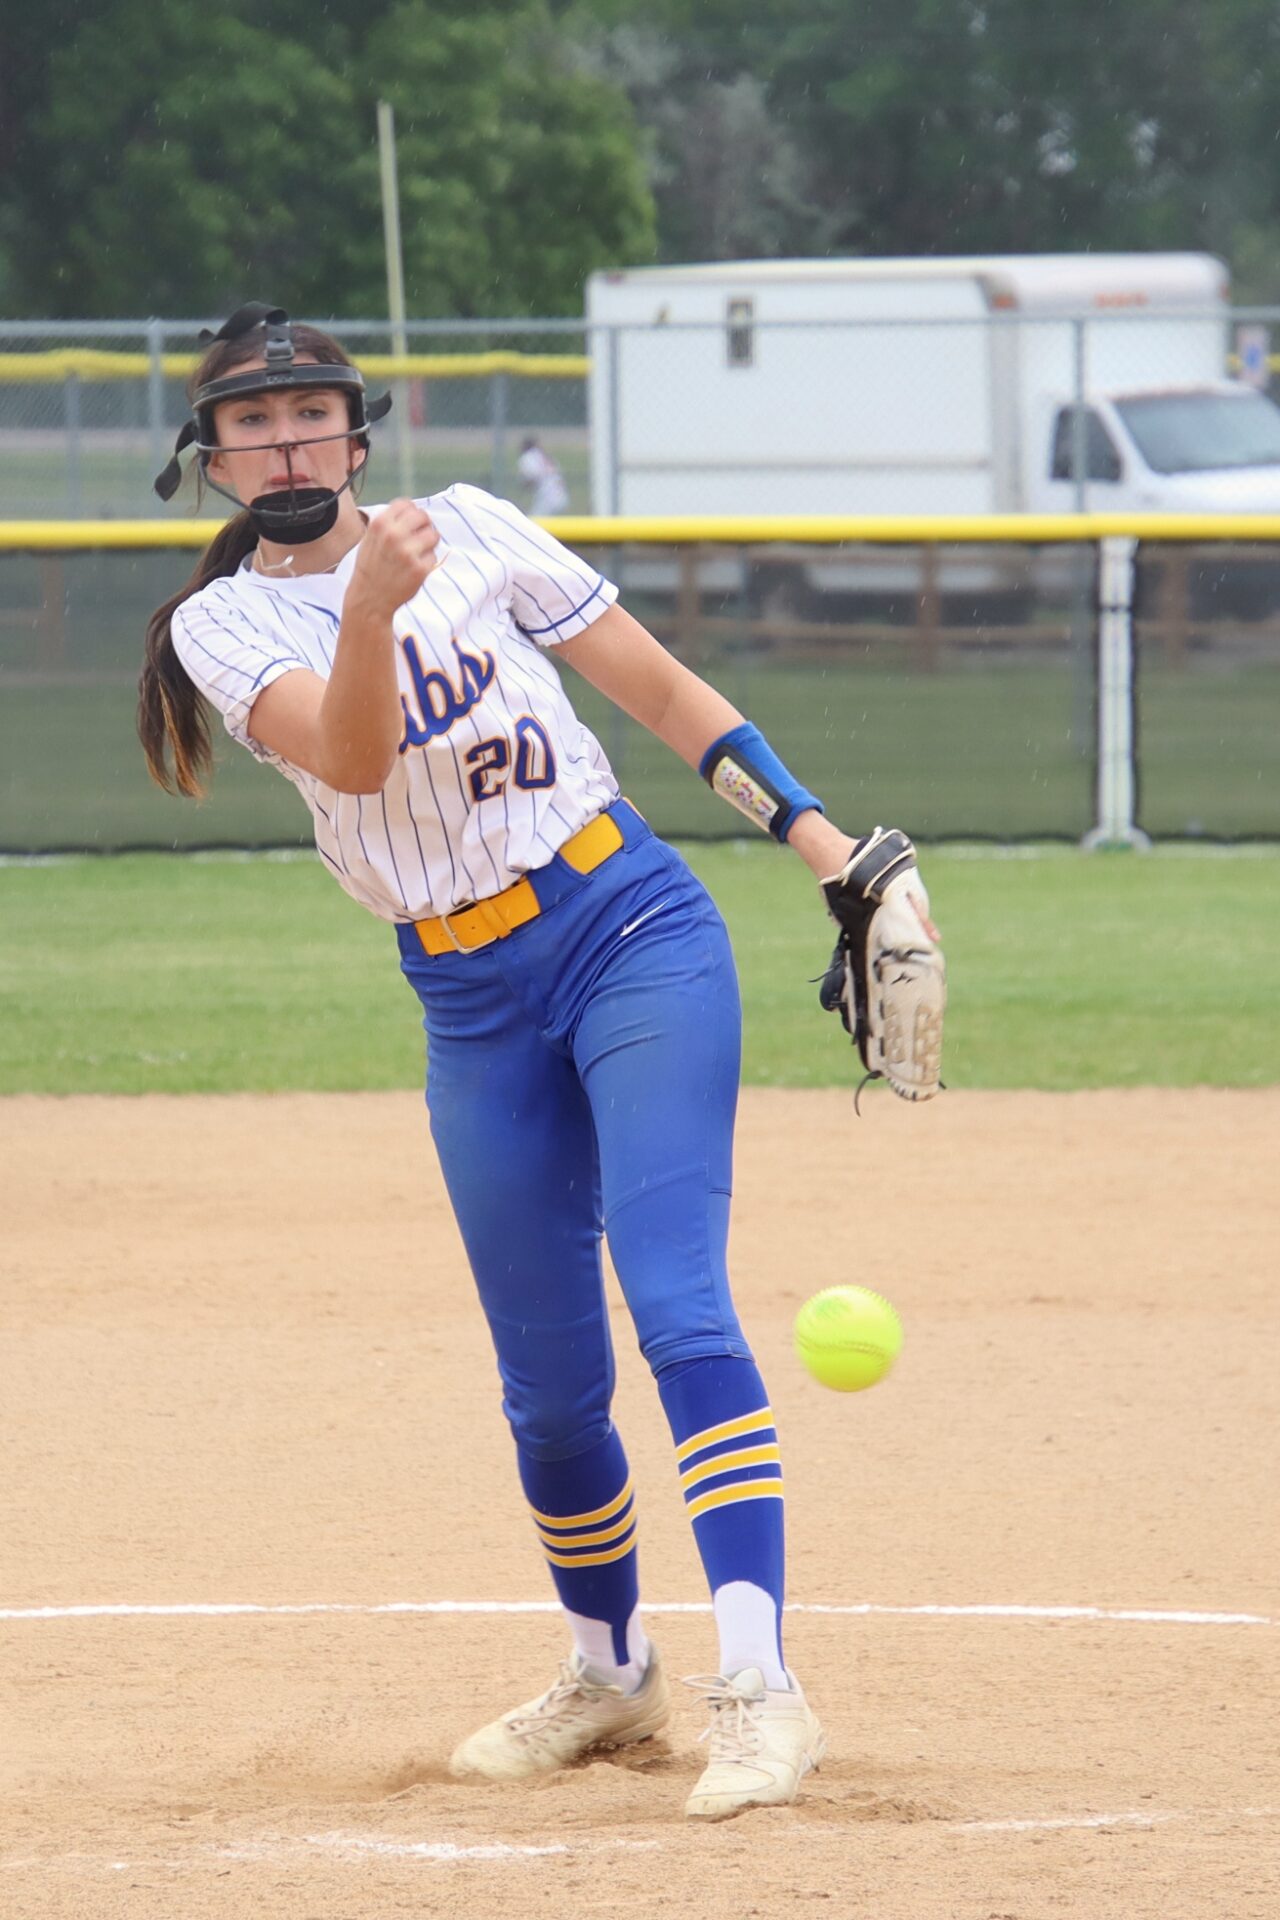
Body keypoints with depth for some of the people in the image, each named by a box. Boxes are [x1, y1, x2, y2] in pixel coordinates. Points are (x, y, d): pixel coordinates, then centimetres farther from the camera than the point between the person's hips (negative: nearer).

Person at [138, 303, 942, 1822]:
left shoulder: (473, 530, 3)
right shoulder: (223, 625, 2)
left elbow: (661, 691, 8)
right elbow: (347, 753, -19)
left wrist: (822, 840, 0)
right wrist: (372, 607, -37)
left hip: (634, 930, -2)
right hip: (474, 1012, 2)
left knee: (673, 1295, -18)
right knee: (547, 1388, 5)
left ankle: (758, 1683, -25)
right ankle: (610, 1673, 30)